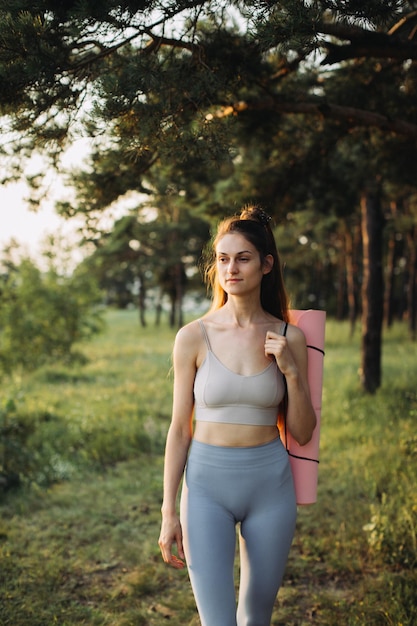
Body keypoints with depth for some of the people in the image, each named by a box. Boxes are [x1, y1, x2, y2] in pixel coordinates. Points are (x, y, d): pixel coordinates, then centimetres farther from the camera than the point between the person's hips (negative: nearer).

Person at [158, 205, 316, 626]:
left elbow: (302, 433, 1)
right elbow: (180, 429, -1)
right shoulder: (194, 337, -6)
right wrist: (169, 511, -2)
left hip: (270, 483, 2)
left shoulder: (289, 338, -2)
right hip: (207, 483, -1)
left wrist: (292, 371, -13)